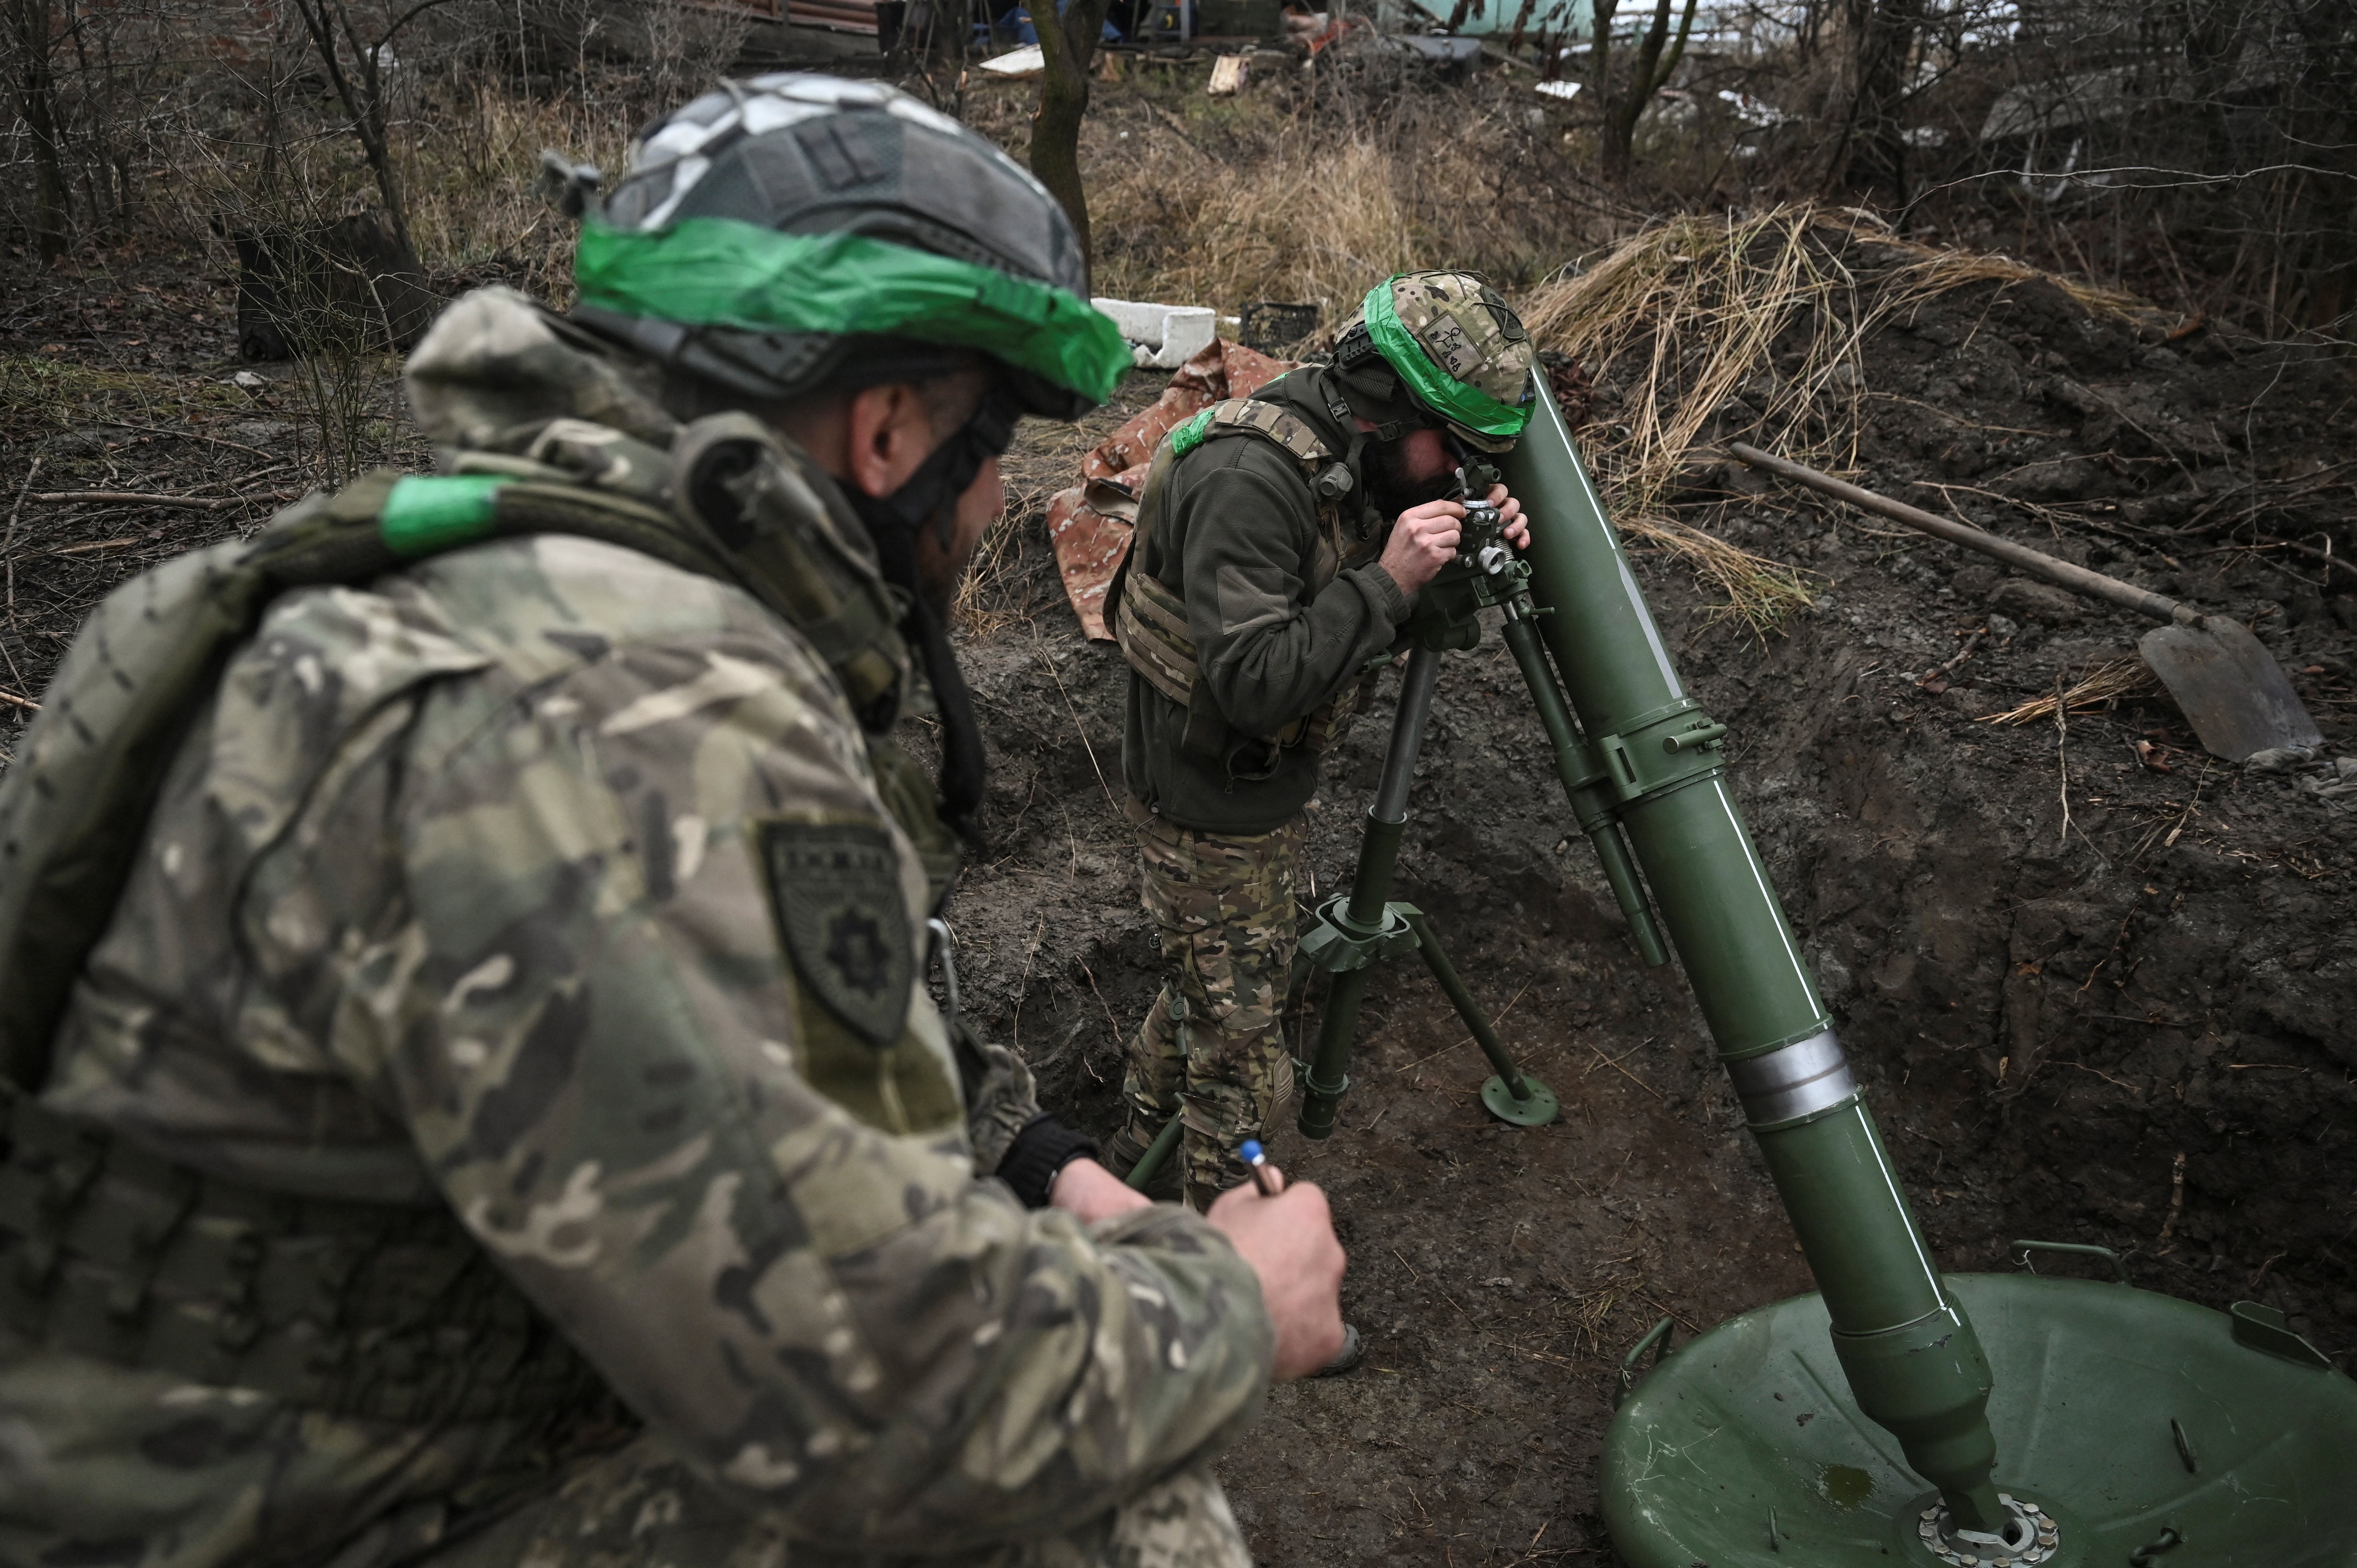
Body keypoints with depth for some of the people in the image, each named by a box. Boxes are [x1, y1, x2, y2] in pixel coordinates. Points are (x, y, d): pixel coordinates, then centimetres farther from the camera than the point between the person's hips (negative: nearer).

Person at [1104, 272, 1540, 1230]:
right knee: (1238, 1033, 5)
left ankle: (1143, 1135, 50)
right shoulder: (1247, 478, -30)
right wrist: (1388, 582, -31)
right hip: (1209, 802, -9)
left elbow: (1375, 626, 10)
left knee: (1213, 977, 27)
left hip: (1270, 782, 9)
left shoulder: (1356, 460, -1)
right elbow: (1254, 681, -35)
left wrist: (1470, 551, -8)